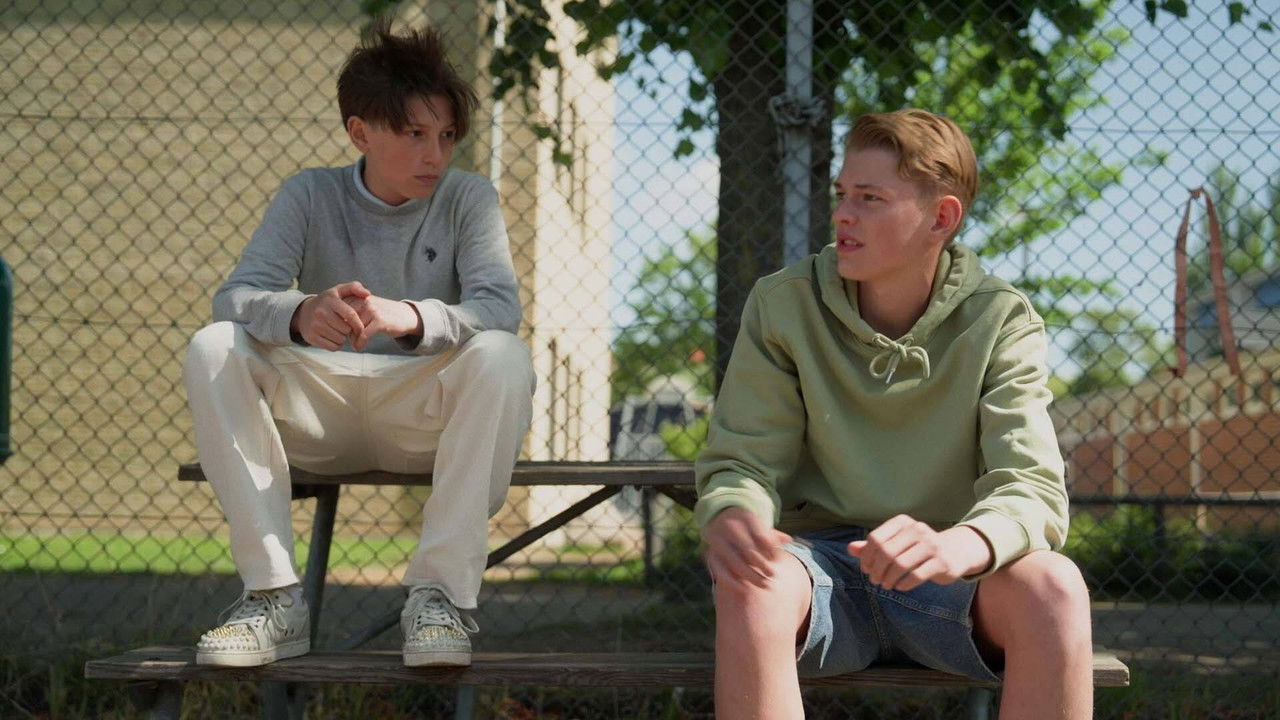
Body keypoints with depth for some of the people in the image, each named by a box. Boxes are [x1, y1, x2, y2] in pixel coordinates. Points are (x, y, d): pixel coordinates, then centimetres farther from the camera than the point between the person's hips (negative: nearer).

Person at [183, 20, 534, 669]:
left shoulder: (467, 198, -1)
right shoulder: (311, 195, 1)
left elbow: (499, 309, -16)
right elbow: (235, 297, -12)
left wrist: (410, 317, -39)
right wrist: (301, 314, -38)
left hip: (428, 417, -1)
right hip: (321, 418, 1)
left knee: (502, 357, -31)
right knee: (213, 349, -24)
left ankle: (441, 593, -26)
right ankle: (273, 596, -24)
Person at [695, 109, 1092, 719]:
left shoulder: (1001, 322, -5)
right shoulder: (782, 306, -2)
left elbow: (1032, 487, -16)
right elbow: (741, 461, -2)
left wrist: (962, 545, -41)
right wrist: (731, 516, -30)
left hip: (949, 582, 0)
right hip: (822, 562, 0)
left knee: (1054, 587, -33)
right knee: (749, 587, -36)